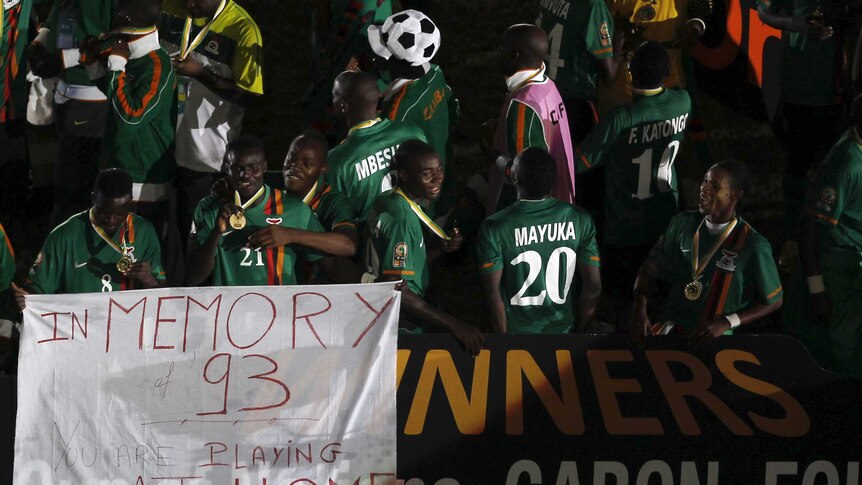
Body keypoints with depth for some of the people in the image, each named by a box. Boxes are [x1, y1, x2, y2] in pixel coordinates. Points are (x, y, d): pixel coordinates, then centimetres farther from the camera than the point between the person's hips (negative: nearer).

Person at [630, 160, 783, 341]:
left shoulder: (753, 245, -9)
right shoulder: (683, 224, 5)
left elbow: (773, 301, 0)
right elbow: (650, 270, 12)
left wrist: (727, 323, -11)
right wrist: (639, 310, -6)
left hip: (715, 340, -3)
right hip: (670, 330, 3)